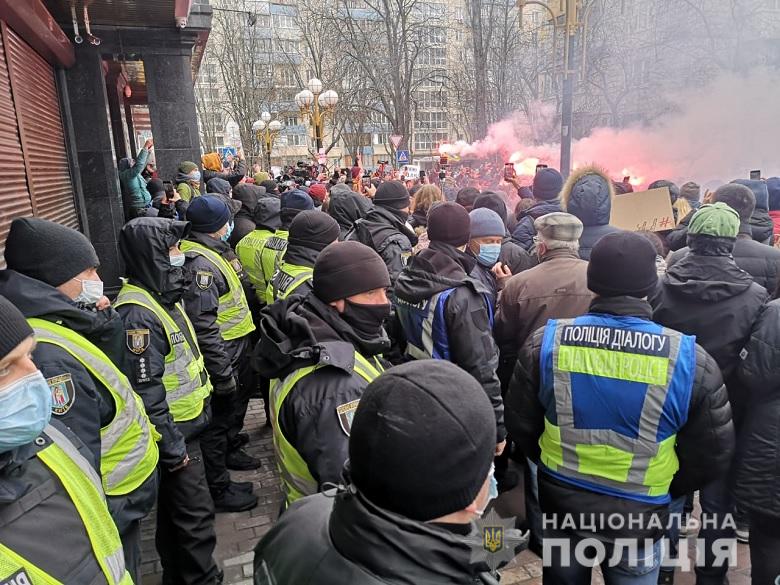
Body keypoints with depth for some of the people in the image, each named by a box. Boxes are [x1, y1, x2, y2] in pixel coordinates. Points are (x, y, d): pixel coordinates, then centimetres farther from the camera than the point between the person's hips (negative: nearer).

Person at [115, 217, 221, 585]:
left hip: (188, 421, 10)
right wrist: (173, 448, -19)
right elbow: (147, 391, -25)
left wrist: (201, 404, 20)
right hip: (174, 431, -10)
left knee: (175, 508, 23)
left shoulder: (164, 296, 6)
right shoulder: (138, 313, -25)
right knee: (194, 514, 2)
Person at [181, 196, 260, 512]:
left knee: (237, 401, 27)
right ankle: (219, 490, 18)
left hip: (237, 344, 10)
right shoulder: (200, 263, -25)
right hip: (222, 353, -10)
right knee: (219, 418, 3)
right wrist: (222, 371, -25)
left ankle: (230, 451, 50)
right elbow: (203, 323, -29)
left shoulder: (216, 250, 8)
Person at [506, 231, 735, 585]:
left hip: (561, 504, 1)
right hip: (638, 517, -1)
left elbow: (521, 426, -4)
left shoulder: (546, 341, -15)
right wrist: (664, 488, 13)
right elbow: (712, 456, -6)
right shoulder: (690, 359, -17)